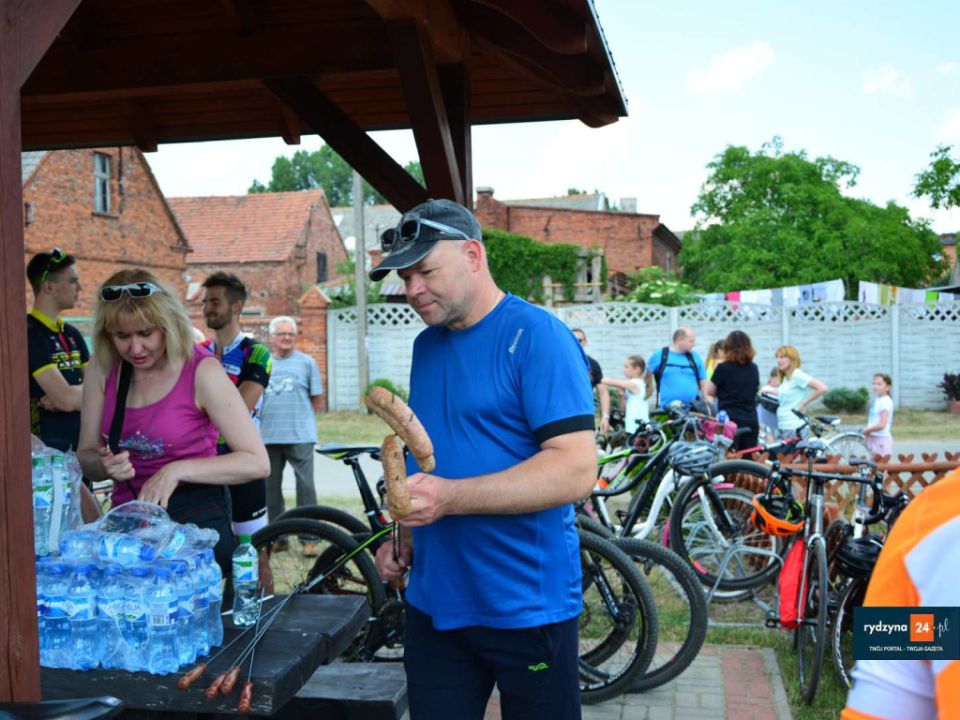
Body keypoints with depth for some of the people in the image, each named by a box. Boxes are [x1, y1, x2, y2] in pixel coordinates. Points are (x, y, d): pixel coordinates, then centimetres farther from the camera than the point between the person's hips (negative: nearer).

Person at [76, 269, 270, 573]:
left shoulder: (202, 371, -13)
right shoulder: (102, 370, 1)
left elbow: (257, 462, -16)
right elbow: (86, 456, 6)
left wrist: (177, 471, -25)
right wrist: (105, 465, -17)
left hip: (195, 519, -4)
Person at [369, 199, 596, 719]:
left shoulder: (537, 336, -13)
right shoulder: (426, 345, 10)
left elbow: (576, 470, -21)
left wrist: (450, 498, -29)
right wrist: (405, 540, 6)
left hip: (527, 608, -6)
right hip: (432, 603, 6)